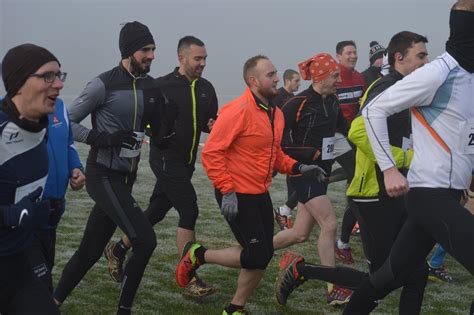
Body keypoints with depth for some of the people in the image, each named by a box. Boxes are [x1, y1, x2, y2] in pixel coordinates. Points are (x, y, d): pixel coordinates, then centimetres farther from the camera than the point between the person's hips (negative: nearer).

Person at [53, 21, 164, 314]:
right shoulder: (105, 84, -13)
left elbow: (157, 132, 13)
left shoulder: (150, 86, 7)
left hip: (125, 177, 7)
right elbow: (67, 122, -8)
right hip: (104, 176, -7)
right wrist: (102, 138, -21)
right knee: (145, 240, -16)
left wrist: (161, 109, -6)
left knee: (90, 250, 12)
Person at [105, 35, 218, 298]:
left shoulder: (206, 88, 8)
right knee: (189, 210, -14)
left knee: (156, 210, 16)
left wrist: (213, 126, -6)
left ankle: (118, 250, 35)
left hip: (186, 161, 7)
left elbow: (212, 120, 16)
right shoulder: (162, 86, -10)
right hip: (166, 158, -7)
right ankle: (190, 280, -9)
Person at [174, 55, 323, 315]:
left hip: (261, 195, 9)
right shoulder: (238, 111, -18)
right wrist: (226, 191, -23)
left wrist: (297, 167, 5)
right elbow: (211, 153, -19)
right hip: (237, 196, -9)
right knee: (257, 256, -10)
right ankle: (197, 255, 10)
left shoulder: (276, 113, 9)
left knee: (262, 256, 8)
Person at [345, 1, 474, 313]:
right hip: (431, 195, -8)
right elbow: (374, 111, -13)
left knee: (394, 271, 15)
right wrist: (389, 169, -16)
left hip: (449, 195, 9)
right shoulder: (439, 72, -15)